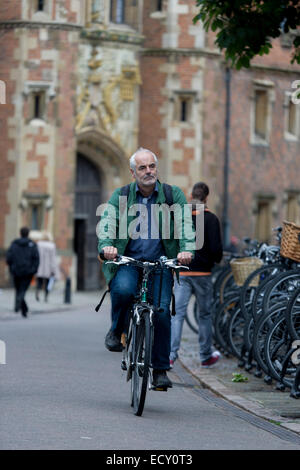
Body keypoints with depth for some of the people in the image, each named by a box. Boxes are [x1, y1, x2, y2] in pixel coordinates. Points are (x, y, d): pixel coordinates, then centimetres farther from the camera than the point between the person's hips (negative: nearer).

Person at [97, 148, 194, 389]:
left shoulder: (173, 195, 6)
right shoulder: (120, 196, 6)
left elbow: (185, 223, -6)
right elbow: (106, 222, -8)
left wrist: (186, 249, -27)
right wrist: (106, 245, -30)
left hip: (160, 263, 1)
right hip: (127, 260, -1)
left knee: (161, 312, -13)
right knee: (123, 290, -32)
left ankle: (161, 370, 3)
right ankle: (117, 330, -1)